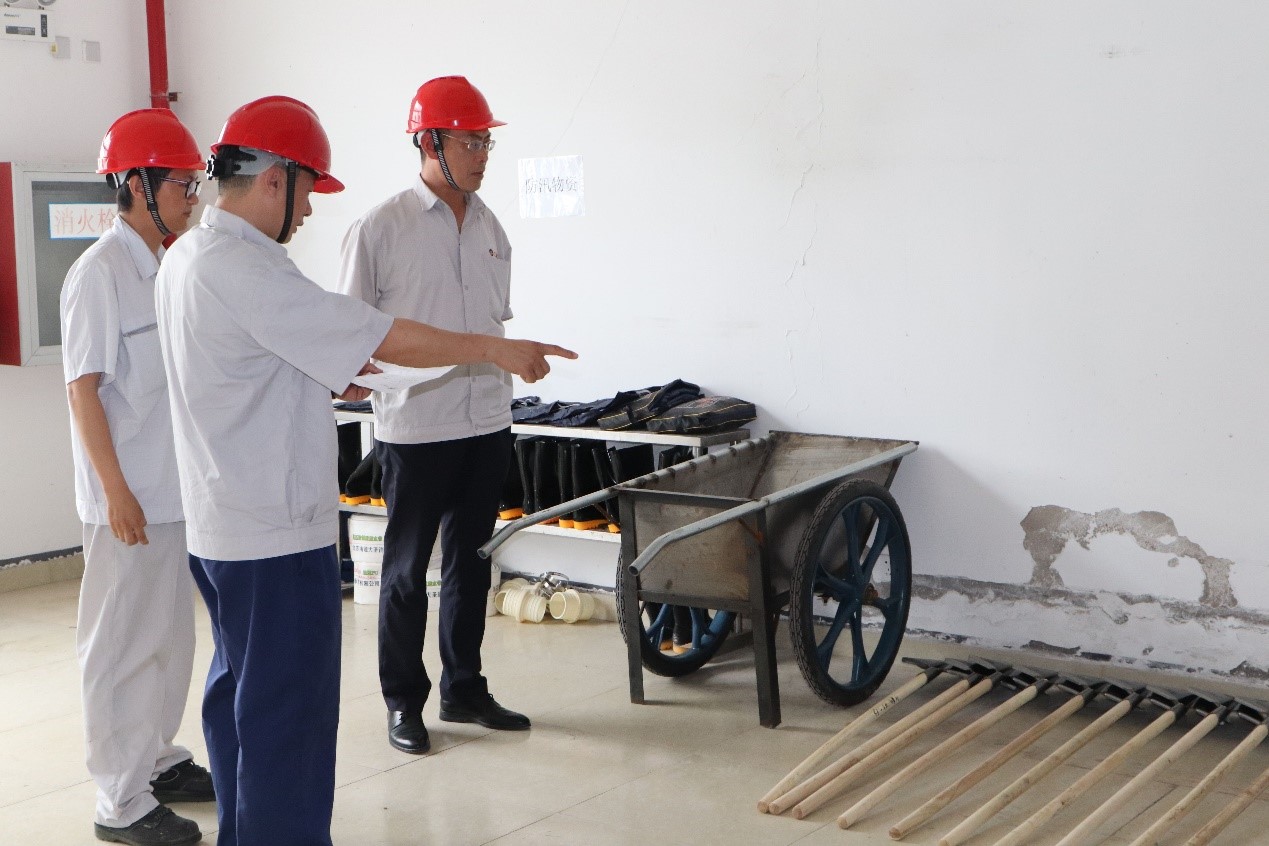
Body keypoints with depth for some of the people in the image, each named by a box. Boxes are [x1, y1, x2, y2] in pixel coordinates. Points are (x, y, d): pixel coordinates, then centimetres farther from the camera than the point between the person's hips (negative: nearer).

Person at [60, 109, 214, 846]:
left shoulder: (164, 268, 10)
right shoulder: (100, 272, -14)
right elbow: (84, 388, -16)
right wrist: (116, 491, -19)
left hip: (176, 493, 8)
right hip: (129, 499, -8)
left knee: (171, 635, 18)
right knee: (121, 644, 1)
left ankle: (160, 762, 32)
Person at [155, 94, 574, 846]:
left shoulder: (187, 255, 10)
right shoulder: (246, 269, -21)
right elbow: (387, 339, -21)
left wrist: (320, 381, 17)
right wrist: (500, 350, -12)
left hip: (221, 525, 11)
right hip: (278, 533, -11)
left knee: (240, 692, 20)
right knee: (288, 711, -2)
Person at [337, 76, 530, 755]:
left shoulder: (490, 228, 10)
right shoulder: (381, 228, -8)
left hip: (487, 424, 6)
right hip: (414, 428, -6)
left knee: (470, 561, 14)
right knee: (407, 568, 5)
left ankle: (463, 689, 27)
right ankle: (404, 702, 17)